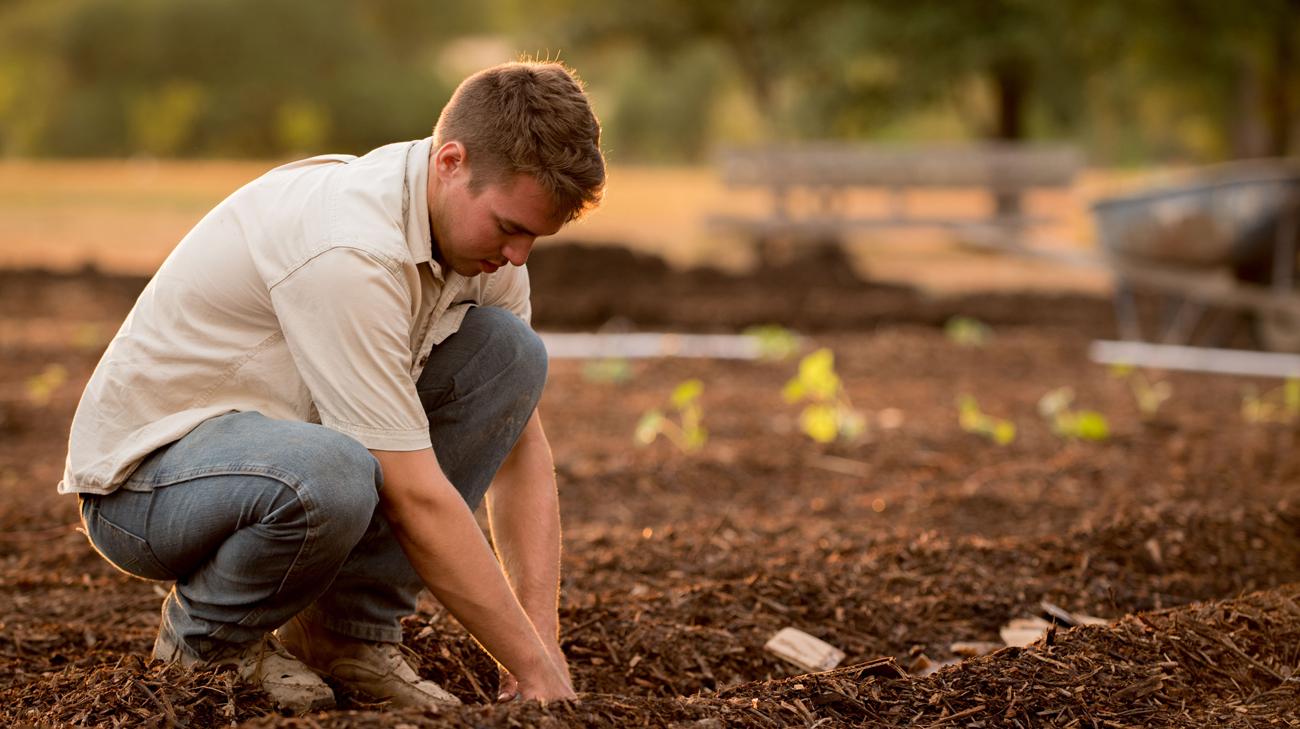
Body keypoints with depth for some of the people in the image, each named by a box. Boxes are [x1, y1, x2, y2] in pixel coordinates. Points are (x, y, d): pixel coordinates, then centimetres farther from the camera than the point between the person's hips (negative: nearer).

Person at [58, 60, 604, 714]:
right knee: (329, 476, -41)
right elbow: (416, 499, -30)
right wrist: (533, 668, -24)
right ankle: (203, 641, -7)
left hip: (275, 437, 8)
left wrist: (545, 641, -9)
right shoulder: (348, 248, -31)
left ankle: (349, 631, -3)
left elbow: (521, 447, 1)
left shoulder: (483, 227, -4)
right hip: (143, 476, -8)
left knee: (507, 349, -7)